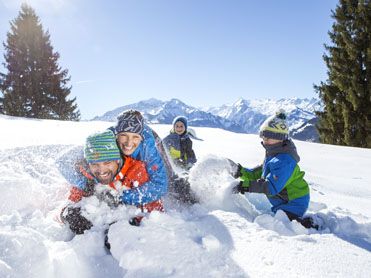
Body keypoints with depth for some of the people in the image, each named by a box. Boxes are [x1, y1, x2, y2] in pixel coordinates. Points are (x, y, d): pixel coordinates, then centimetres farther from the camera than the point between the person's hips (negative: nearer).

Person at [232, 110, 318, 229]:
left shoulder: (284, 161, -26)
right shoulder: (272, 155, 6)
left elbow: (271, 187, -33)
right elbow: (259, 173, 11)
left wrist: (246, 185, -35)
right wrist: (242, 172, -4)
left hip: (294, 204, -10)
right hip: (287, 202, 10)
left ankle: (307, 226, -1)